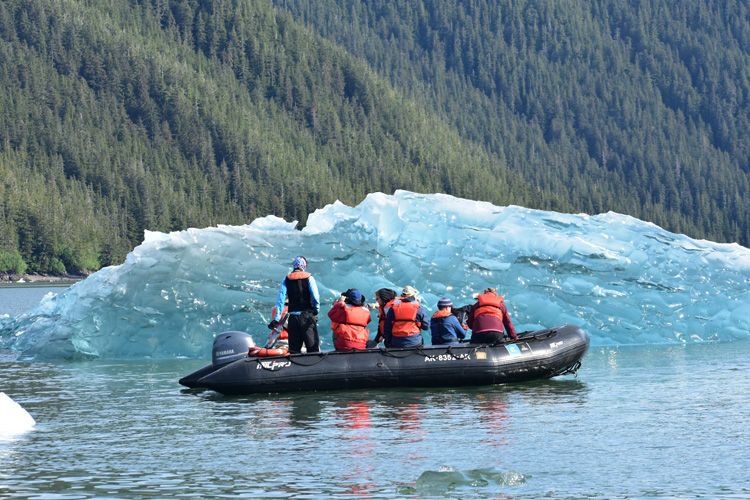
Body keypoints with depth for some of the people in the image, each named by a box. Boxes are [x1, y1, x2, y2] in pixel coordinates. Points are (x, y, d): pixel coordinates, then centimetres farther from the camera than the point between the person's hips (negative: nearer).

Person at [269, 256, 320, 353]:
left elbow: (280, 299, -1)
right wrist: (316, 310, 9)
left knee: (294, 348, 7)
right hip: (307, 315, -2)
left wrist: (277, 318, -2)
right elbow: (315, 297, -9)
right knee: (313, 347, -2)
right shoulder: (308, 278, -1)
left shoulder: (286, 279, 6)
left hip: (293, 317, 2)